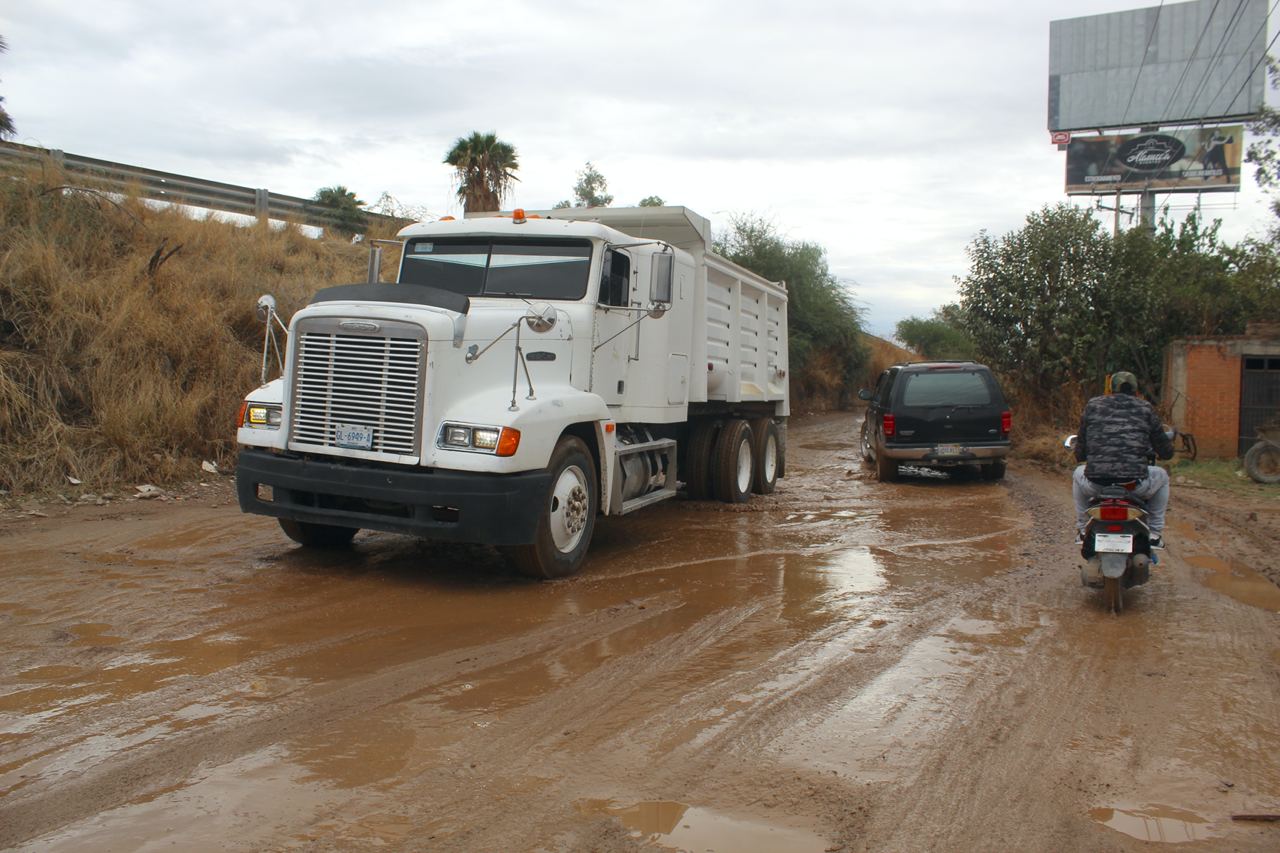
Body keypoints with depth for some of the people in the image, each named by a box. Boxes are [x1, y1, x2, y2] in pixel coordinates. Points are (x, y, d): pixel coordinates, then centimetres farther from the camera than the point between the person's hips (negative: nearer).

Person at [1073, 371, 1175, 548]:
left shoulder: (1093, 405, 13)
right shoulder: (1145, 408, 11)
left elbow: (1080, 454, 13)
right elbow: (1166, 452, 13)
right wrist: (1152, 451, 37)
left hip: (1096, 483, 1)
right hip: (1136, 483, -1)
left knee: (1078, 474, 36)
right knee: (1162, 476, 32)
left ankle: (1082, 529, 36)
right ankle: (1155, 532, 27)